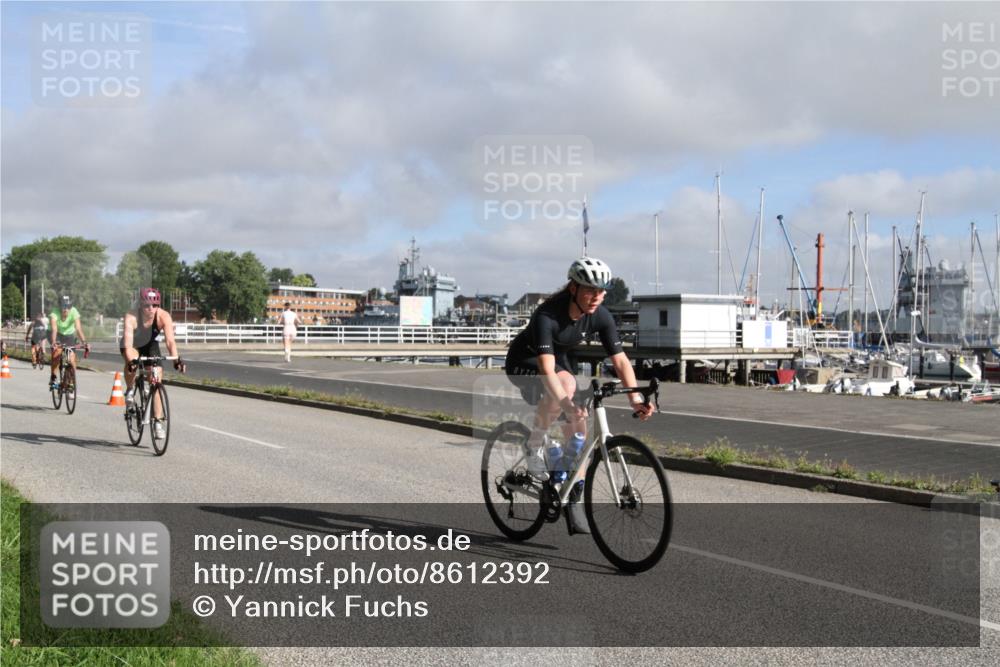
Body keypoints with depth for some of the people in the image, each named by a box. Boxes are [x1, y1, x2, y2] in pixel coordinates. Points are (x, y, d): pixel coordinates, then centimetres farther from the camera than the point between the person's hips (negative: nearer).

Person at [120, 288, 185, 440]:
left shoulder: (163, 316, -31)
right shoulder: (131, 317, -35)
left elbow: (170, 340, -39)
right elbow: (128, 343, -46)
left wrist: (176, 359, -54)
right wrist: (131, 360, -63)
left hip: (150, 345, 2)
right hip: (132, 346, -2)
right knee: (132, 360, -36)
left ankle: (158, 422, -2)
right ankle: (130, 391, -9)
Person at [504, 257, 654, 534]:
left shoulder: (601, 316, -18)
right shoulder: (547, 315, -35)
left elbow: (620, 360, -17)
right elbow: (547, 370, -42)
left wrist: (636, 399, -29)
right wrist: (567, 404, -55)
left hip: (562, 359, 6)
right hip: (524, 363, -6)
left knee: (578, 421, -8)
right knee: (565, 383, -36)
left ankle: (573, 501, 4)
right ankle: (536, 448, -16)